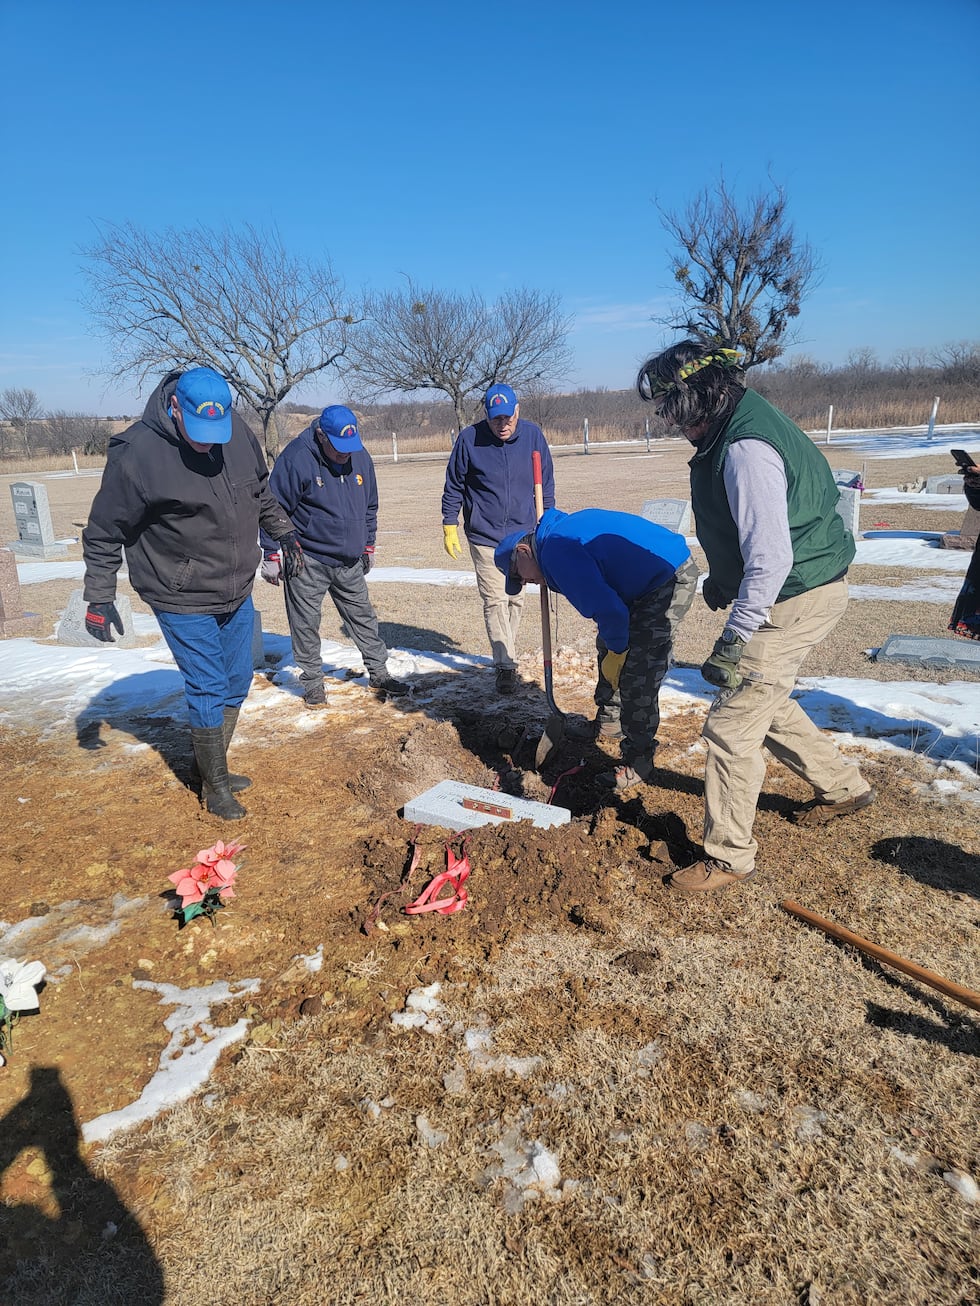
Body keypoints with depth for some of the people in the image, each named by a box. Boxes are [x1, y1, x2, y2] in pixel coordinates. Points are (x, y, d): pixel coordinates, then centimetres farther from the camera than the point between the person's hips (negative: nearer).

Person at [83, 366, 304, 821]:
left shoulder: (238, 432, -5)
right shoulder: (137, 453, -20)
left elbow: (262, 491, 16)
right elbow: (104, 534, -10)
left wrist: (283, 530, 18)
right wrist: (99, 598, -9)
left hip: (238, 593, 6)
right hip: (183, 602, -6)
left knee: (237, 684, 15)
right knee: (208, 693, -1)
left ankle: (216, 767, 34)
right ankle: (215, 786, 19)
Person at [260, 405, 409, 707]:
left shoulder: (360, 457, 2)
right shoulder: (297, 458, -16)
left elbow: (370, 507, 16)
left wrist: (368, 546, 19)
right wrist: (272, 556, -10)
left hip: (349, 562, 5)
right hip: (306, 561, -5)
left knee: (363, 617, 12)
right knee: (306, 624, 3)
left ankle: (379, 673, 25)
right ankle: (312, 684, 18)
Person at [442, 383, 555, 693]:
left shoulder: (533, 435, -2)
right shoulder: (470, 439, -8)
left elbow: (546, 484, 8)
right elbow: (454, 486, 2)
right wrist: (450, 526, 0)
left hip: (523, 534, 3)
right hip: (484, 536, -3)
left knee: (515, 599, 12)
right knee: (495, 600, -9)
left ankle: (506, 655, 28)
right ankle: (505, 666, -5)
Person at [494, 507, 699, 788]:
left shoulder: (556, 551, -20)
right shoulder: (562, 527, 13)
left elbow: (608, 608, -24)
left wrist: (616, 651, -8)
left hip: (671, 582, -11)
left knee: (636, 675, -8)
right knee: (607, 647, 22)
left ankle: (639, 762, 5)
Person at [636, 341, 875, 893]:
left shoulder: (745, 450, -27)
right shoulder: (739, 423, 7)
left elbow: (771, 558, -31)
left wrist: (735, 638, -28)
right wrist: (723, 577, 24)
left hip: (796, 599, -11)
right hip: (796, 592, 11)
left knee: (732, 724, -5)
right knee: (763, 699, 25)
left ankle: (729, 857, 9)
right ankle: (843, 787, 42)